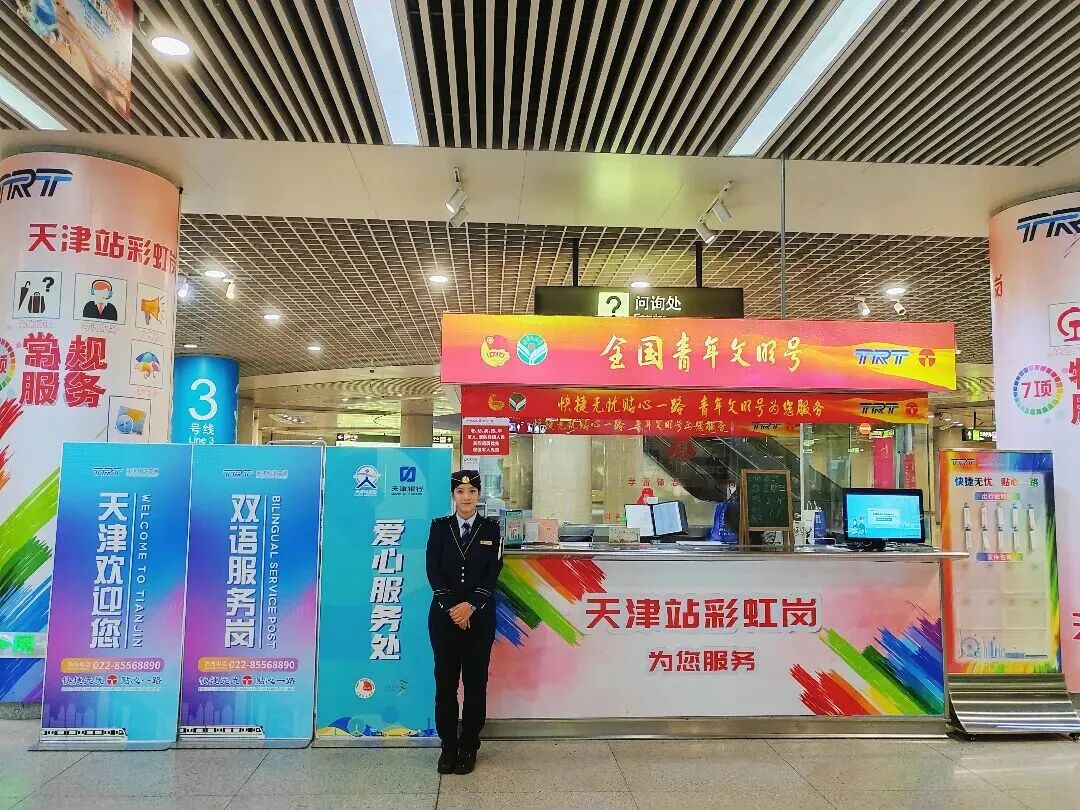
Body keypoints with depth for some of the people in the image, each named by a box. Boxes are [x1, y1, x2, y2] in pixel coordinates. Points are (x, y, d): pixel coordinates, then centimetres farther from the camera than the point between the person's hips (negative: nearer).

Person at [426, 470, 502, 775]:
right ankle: (448, 746, 18)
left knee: (475, 681, 5)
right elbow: (433, 570, -2)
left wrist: (470, 606, -13)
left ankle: (468, 747, 18)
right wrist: (451, 607, -11)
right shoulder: (439, 527, 3)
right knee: (445, 680, 5)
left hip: (479, 615, 0)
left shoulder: (491, 529, 3)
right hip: (444, 613, 0)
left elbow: (493, 573, -3)